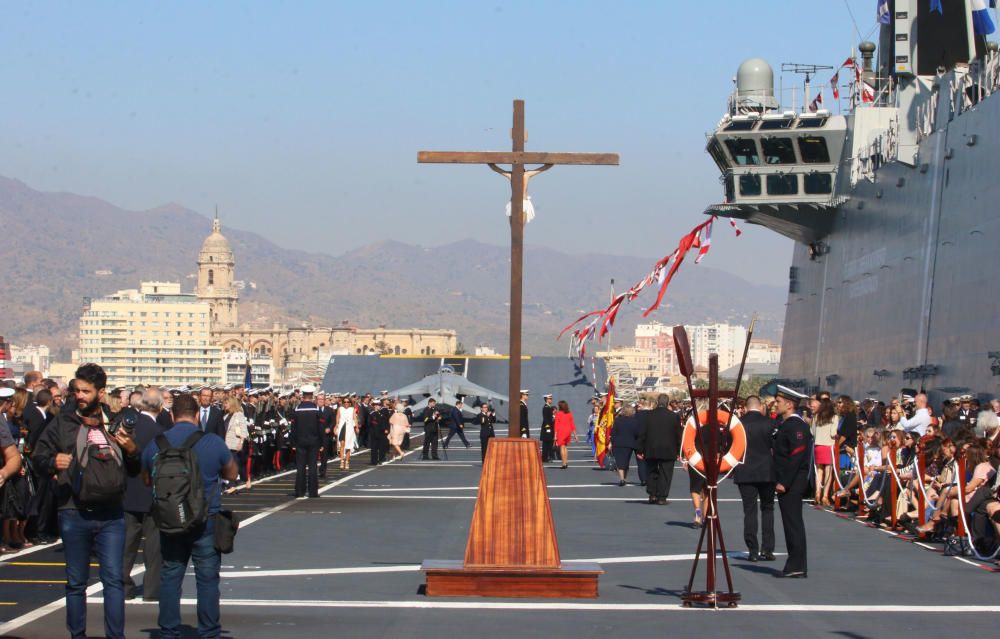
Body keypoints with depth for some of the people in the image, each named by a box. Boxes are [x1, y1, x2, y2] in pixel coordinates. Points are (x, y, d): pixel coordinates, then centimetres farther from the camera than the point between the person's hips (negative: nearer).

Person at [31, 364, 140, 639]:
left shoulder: (116, 425, 10)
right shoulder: (62, 424, 6)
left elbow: (134, 470, 15)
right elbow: (39, 456, 6)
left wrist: (132, 451, -6)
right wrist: (52, 462, -16)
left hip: (111, 515, 0)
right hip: (74, 515, 0)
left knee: (114, 579, -4)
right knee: (76, 582, 8)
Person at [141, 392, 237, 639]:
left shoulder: (155, 444, -3)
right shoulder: (213, 442, -9)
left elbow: (147, 479, 11)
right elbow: (232, 473, 5)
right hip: (206, 521, -2)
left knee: (169, 578, 9)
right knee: (207, 579, 5)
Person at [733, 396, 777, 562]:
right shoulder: (769, 423, -5)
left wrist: (734, 468, 11)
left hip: (744, 473, 0)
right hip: (767, 472, 0)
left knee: (749, 511, 4)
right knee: (767, 509, 12)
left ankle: (753, 551, 2)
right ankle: (767, 549, 5)